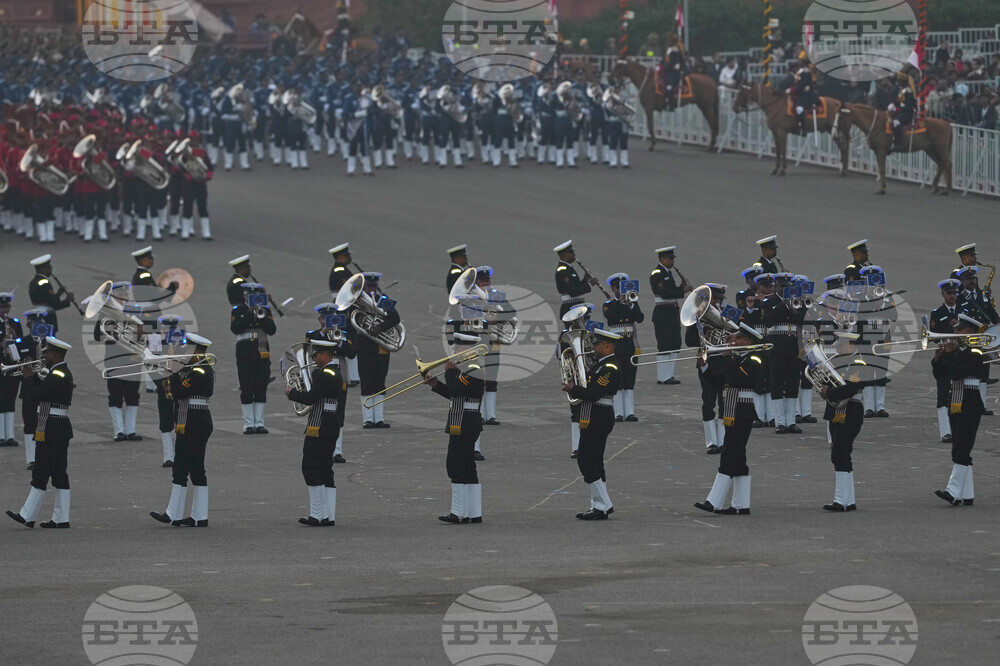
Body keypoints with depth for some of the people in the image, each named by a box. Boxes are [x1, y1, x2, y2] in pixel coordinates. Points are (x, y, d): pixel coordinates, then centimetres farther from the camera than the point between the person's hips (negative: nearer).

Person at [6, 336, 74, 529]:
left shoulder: (56, 376, -18)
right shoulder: (64, 373, 14)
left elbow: (37, 395, -21)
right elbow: (44, 390, 18)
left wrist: (29, 378, -6)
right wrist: (34, 376, 9)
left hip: (50, 431, -10)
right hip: (62, 428, 10)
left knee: (40, 474, -5)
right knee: (59, 474, 9)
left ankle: (28, 517, -1)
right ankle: (61, 518, 9)